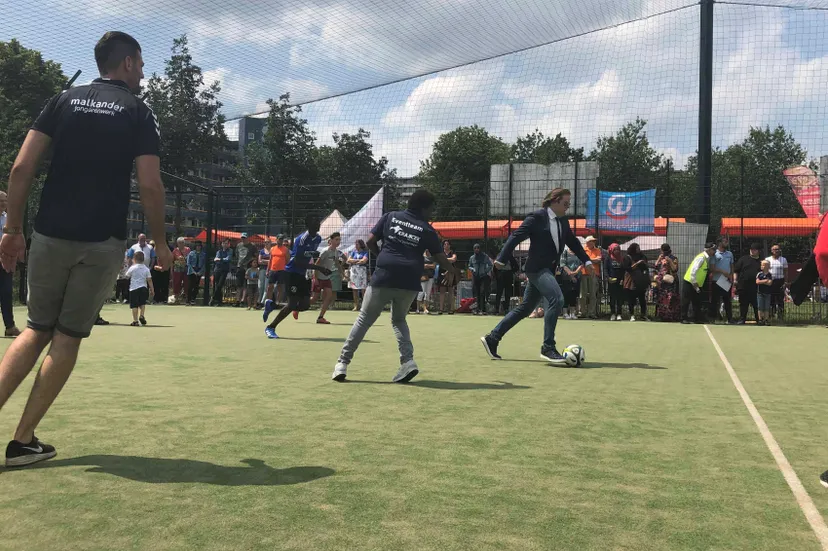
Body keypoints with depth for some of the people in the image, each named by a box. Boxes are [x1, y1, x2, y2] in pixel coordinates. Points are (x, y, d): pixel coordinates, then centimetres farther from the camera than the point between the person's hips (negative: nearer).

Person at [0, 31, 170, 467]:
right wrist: (160, 243, 3)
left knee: (37, 330, 15)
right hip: (102, 242, -3)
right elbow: (150, 186, -7)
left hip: (50, 235, 3)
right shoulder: (137, 112, 1)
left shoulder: (64, 100, 10)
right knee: (68, 337, 6)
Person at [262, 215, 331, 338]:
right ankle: (270, 328, 3)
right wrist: (319, 268, -31)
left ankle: (272, 305, 20)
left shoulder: (318, 238, 5)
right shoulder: (301, 239, -21)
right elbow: (297, 261, -28)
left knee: (305, 305, 2)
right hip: (292, 272, -8)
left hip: (302, 274, 8)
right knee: (292, 304, -13)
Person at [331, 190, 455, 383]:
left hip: (383, 278, 0)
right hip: (409, 283, 1)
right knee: (399, 320, 22)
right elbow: (440, 257, 10)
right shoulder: (427, 229, 5)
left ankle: (343, 363, 5)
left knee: (364, 320, 8)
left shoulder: (390, 217, 8)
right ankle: (408, 361, 4)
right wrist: (451, 271, 30)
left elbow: (370, 241, 7)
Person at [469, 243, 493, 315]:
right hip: (475, 277, 3)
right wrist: (472, 269, -2)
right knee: (476, 292, 0)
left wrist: (486, 271, -9)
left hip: (484, 277, -3)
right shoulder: (472, 257, 10)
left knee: (483, 292, -12)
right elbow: (469, 266, 20)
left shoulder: (485, 256, 2)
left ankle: (483, 309, -12)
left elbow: (491, 265, 6)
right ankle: (477, 309, 6)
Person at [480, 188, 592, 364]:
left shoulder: (563, 222, 12)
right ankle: (548, 347, -18)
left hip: (548, 270, 9)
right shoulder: (537, 217, -10)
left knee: (525, 308, 11)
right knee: (556, 299, -24)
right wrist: (501, 259, -14)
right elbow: (516, 237, -11)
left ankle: (492, 338, 19)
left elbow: (573, 243, 21)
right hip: (537, 268, -9)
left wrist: (587, 261, 11)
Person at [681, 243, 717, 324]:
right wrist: (695, 285, -19)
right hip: (689, 282, -8)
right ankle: (684, 318, 4)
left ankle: (697, 319, 14)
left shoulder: (707, 258, 7)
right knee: (686, 301, -1)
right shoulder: (701, 258, -18)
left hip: (697, 284, 8)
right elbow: (693, 272, -23)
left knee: (697, 302, 9)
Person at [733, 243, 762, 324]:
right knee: (743, 304, 6)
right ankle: (742, 319, 13)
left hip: (756, 288, 0)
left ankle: (759, 319, 11)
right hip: (743, 286, 0)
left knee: (756, 305, 2)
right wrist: (735, 280, -2)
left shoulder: (761, 261, 11)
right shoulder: (744, 259, 9)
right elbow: (736, 270, 8)